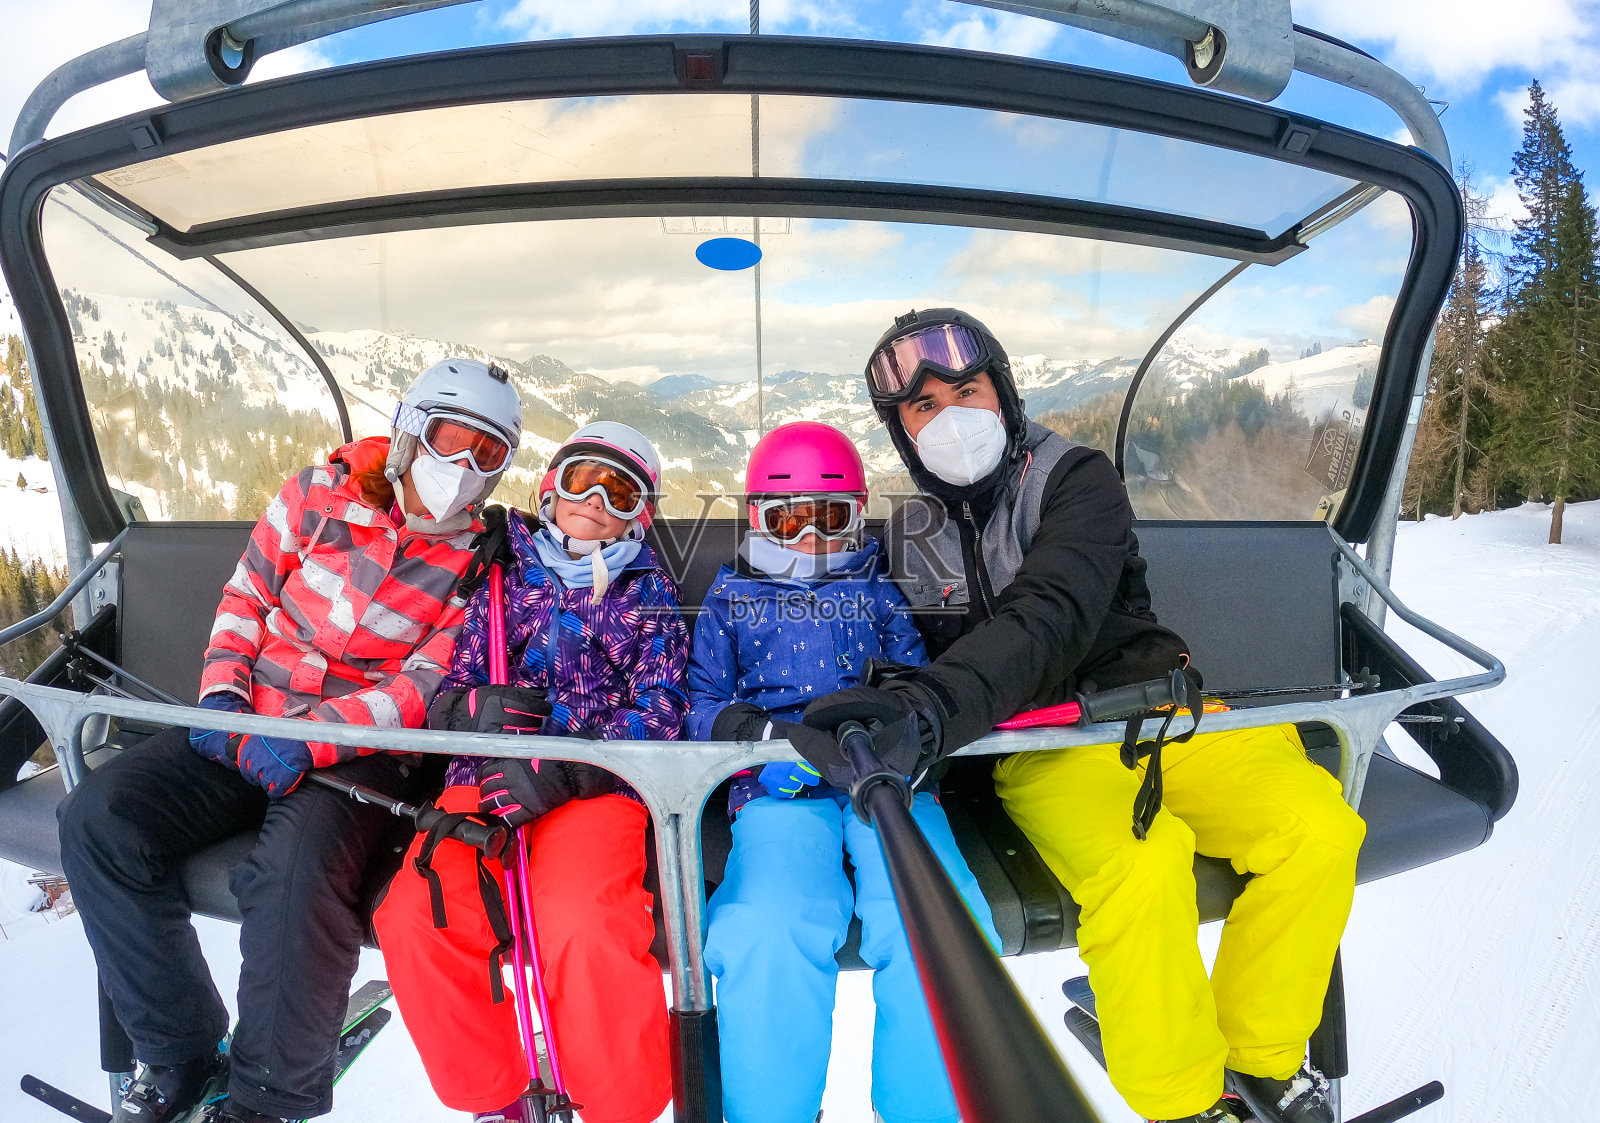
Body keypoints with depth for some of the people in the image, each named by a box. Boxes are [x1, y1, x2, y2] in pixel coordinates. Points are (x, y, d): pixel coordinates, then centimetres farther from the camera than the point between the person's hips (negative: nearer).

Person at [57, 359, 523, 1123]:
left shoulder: (481, 563, -5)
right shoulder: (318, 494, 2)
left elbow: (424, 688, -11)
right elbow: (246, 596, 11)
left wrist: (311, 739, -22)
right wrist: (222, 691, -4)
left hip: (358, 752, -4)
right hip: (246, 729, 5)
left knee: (299, 866, -32)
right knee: (97, 818, -13)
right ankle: (181, 1055, 4)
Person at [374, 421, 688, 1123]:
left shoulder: (651, 595, 13)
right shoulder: (505, 580, 19)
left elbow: (657, 717, 1)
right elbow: (445, 694, 19)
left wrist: (561, 772, -16)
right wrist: (478, 707, -7)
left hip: (598, 786, -3)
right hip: (487, 779, 3)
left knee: (583, 926, -31)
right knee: (414, 919, -23)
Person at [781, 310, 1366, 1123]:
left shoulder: (1075, 479, -4)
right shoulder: (909, 537, 7)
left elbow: (1050, 618, -23)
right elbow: (910, 665, 14)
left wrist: (930, 707, -39)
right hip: (1039, 747, 0)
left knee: (1319, 826, -21)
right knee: (1140, 869, -31)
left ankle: (1259, 1057, 5)